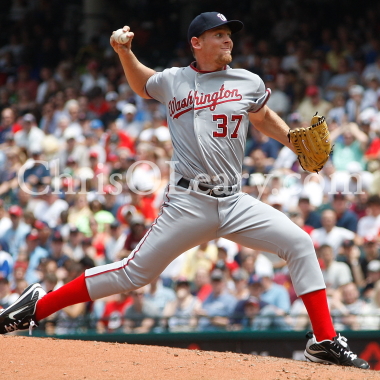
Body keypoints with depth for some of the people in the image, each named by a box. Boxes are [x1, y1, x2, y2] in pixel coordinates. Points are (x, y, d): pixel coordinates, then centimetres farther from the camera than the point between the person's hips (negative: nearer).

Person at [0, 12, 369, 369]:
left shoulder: (249, 82, 9)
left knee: (300, 244, -10)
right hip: (187, 203, -3)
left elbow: (263, 118, 28)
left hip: (234, 203, 3)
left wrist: (298, 144, 13)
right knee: (134, 273, -6)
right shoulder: (173, 81, 6)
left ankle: (324, 341, -4)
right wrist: (125, 54, 12)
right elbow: (142, 85, 29)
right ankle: (38, 305, 5)